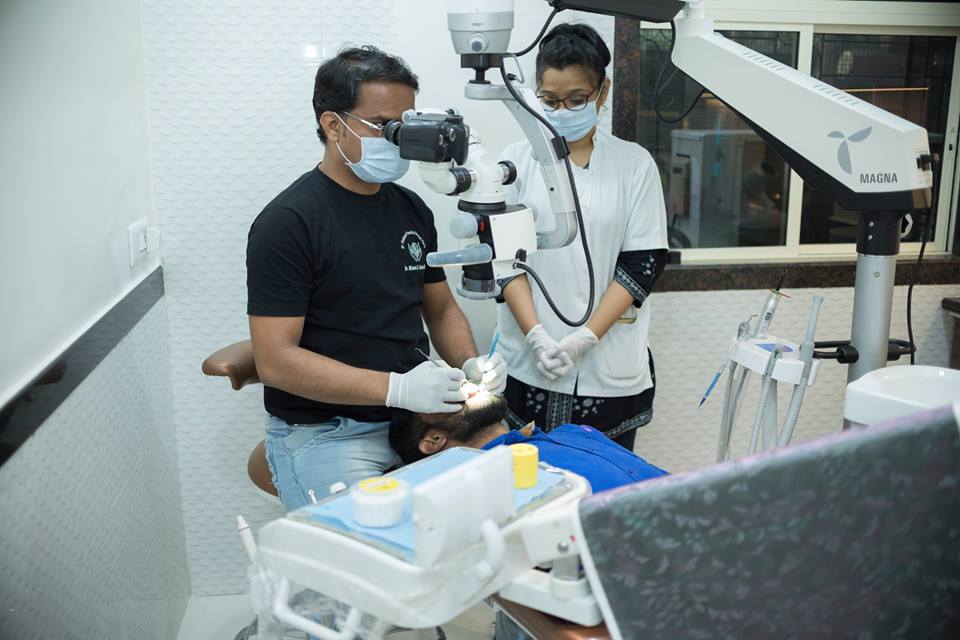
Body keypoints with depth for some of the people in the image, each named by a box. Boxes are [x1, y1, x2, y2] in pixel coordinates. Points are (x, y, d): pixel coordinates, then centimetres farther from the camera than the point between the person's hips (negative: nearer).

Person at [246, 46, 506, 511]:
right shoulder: (287, 223, -11)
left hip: (418, 417, 6)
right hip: (323, 433, -6)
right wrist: (396, 388, -24)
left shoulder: (411, 209, 10)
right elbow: (275, 360, -16)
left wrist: (470, 363, -2)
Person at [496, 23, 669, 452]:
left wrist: (583, 339, -12)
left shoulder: (634, 163, 2)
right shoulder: (517, 160, 3)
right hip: (528, 367, 0)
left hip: (611, 368, 0)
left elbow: (643, 262, -3)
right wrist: (537, 336, -13)